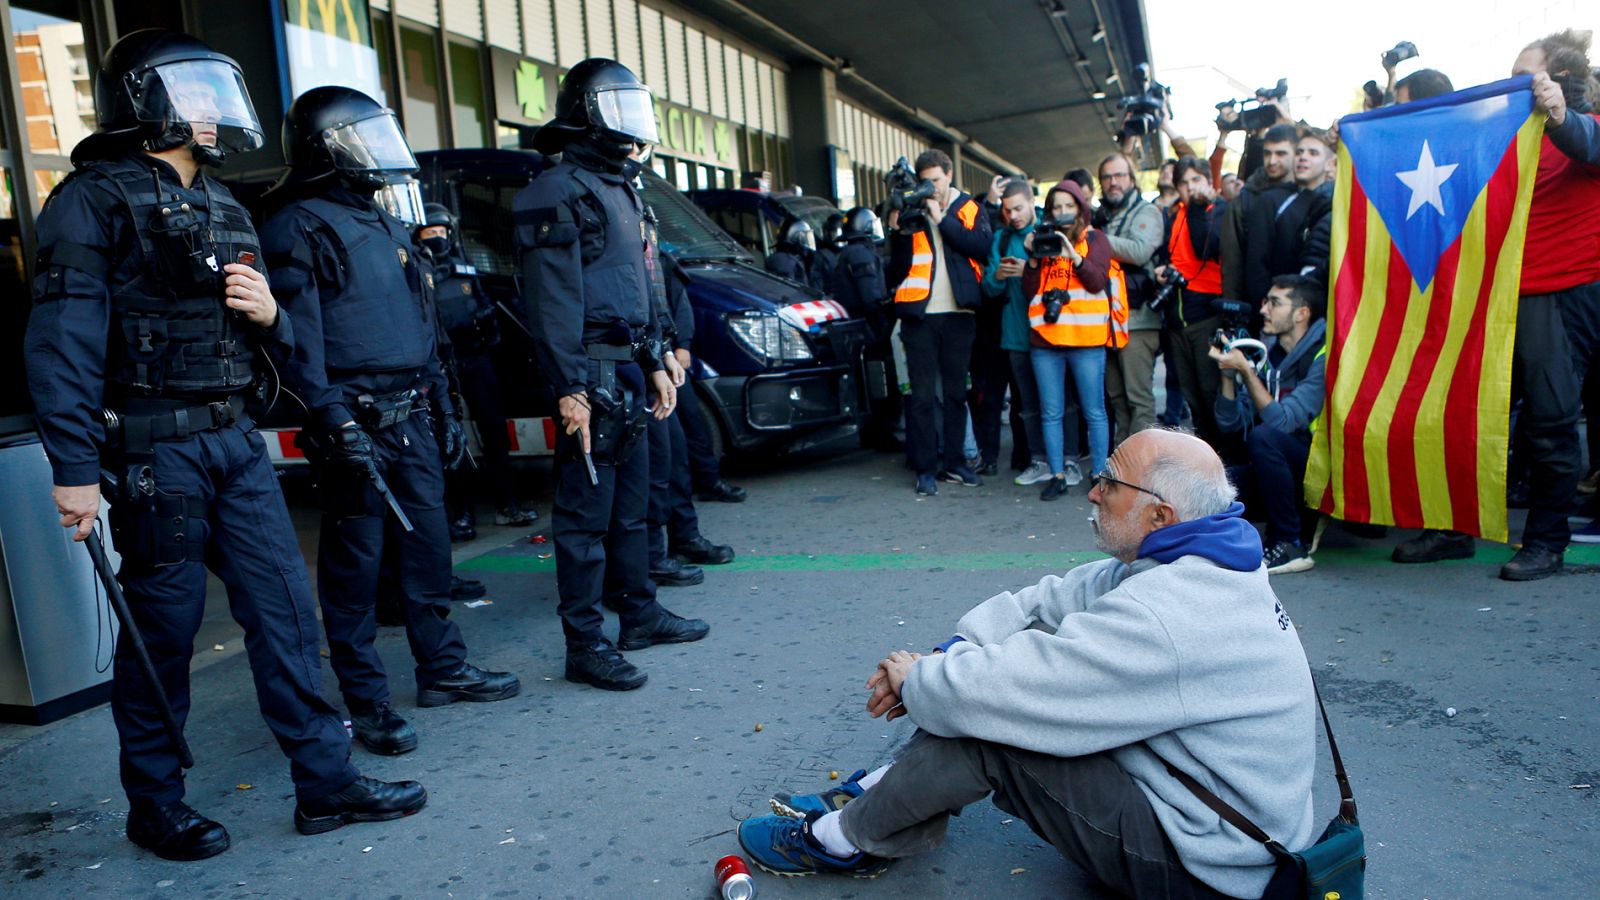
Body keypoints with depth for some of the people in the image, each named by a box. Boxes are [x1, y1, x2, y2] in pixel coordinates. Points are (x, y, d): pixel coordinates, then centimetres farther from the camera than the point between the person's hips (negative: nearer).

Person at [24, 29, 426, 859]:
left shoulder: (222, 208, 18)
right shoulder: (96, 199, -5)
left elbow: (275, 339, 22)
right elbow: (63, 340, -14)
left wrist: (269, 313, -2)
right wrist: (74, 469, -20)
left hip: (236, 439, 7)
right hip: (155, 445, -7)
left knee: (283, 606, 5)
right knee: (163, 627, 3)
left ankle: (324, 781, 14)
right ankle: (155, 804, 22)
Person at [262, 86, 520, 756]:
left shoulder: (384, 224, 21)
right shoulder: (299, 225, -6)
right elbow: (297, 334, -15)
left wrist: (443, 408, 20)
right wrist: (330, 416, -23)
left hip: (412, 418, 8)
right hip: (358, 419, -8)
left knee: (428, 545, 13)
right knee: (355, 562, -1)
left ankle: (442, 668, 25)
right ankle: (366, 702, 8)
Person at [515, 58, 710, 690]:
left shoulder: (621, 189, 21)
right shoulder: (561, 193, -9)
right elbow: (552, 301, -16)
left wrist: (655, 364, 20)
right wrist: (569, 390, -22)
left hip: (629, 371, 10)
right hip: (592, 375, -10)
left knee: (631, 504, 16)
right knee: (586, 513, -5)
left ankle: (640, 614, 28)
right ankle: (584, 646, 3)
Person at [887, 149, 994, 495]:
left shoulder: (970, 208, 9)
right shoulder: (910, 211, 7)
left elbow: (981, 246, -10)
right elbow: (898, 269, 1)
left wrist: (942, 218, -11)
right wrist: (899, 232, -13)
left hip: (959, 313, 1)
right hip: (920, 313, -1)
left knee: (956, 392, 9)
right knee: (922, 395, -2)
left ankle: (954, 462, 18)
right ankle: (925, 469, 3)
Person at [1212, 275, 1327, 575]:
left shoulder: (1323, 357, -14)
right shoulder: (1266, 353, 7)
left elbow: (1282, 421, -25)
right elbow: (1230, 423, 4)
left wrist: (1245, 370, -21)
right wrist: (1228, 372, -8)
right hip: (1288, 471, 6)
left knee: (1263, 436, -32)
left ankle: (1289, 546, -18)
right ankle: (1306, 522, 7)